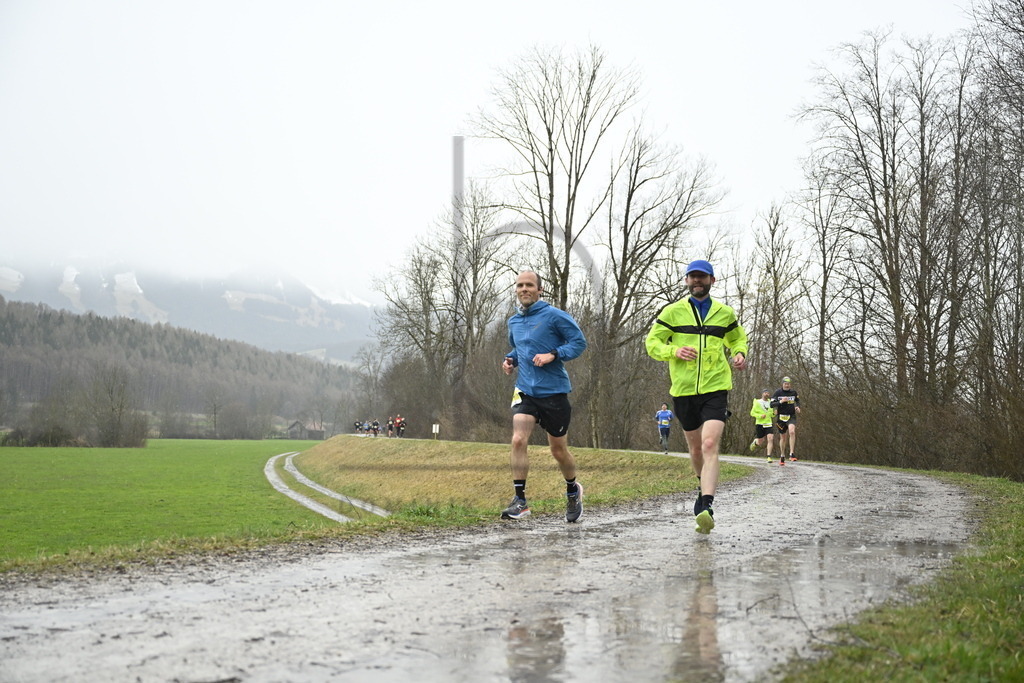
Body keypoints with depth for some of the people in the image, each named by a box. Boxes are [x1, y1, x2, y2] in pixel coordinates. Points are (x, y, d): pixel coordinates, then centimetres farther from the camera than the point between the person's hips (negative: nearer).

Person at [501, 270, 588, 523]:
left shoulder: (554, 316, -9)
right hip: (525, 391, 4)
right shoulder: (514, 322, 10)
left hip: (554, 391, -4)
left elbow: (579, 342, -8)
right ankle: (520, 500, -11)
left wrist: (553, 355, -21)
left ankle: (573, 491, 36)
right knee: (518, 440, -17)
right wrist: (510, 360, 7)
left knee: (558, 450, 9)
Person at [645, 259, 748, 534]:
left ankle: (706, 508, -28)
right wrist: (674, 350, -15)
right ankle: (704, 488, 44)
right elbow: (652, 342, 4)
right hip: (684, 390, 2)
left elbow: (738, 338, 27)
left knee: (710, 445, -19)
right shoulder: (673, 312, 4)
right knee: (695, 447, 15)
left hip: (715, 389, -1)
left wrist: (740, 353, 5)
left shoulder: (725, 313, 10)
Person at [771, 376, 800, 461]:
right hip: (781, 417, 0)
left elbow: (797, 400, 21)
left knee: (792, 432, -28)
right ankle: (782, 456, 31)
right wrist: (780, 402, -24)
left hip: (791, 416, 0)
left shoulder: (793, 392, 2)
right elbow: (772, 404, -8)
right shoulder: (778, 392, -5)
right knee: (783, 437, 10)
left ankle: (792, 454, -26)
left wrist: (798, 407, 1)